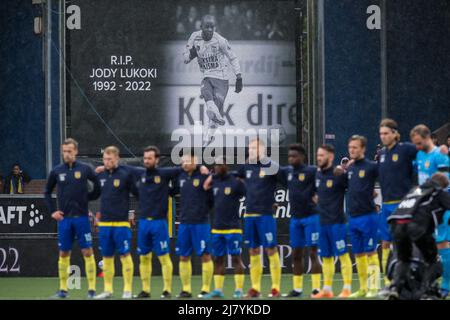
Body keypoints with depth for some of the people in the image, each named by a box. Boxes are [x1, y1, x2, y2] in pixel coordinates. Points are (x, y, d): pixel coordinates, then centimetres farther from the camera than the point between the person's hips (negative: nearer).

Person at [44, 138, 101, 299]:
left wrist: (89, 196, 2)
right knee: (64, 254, 5)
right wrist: (52, 210, 5)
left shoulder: (85, 169, -1)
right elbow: (47, 192, 14)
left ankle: (91, 288, 0)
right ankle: (63, 289, 11)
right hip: (64, 218, 2)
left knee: (87, 252, -4)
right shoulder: (56, 171, 4)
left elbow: (98, 185, 8)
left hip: (81, 217, -2)